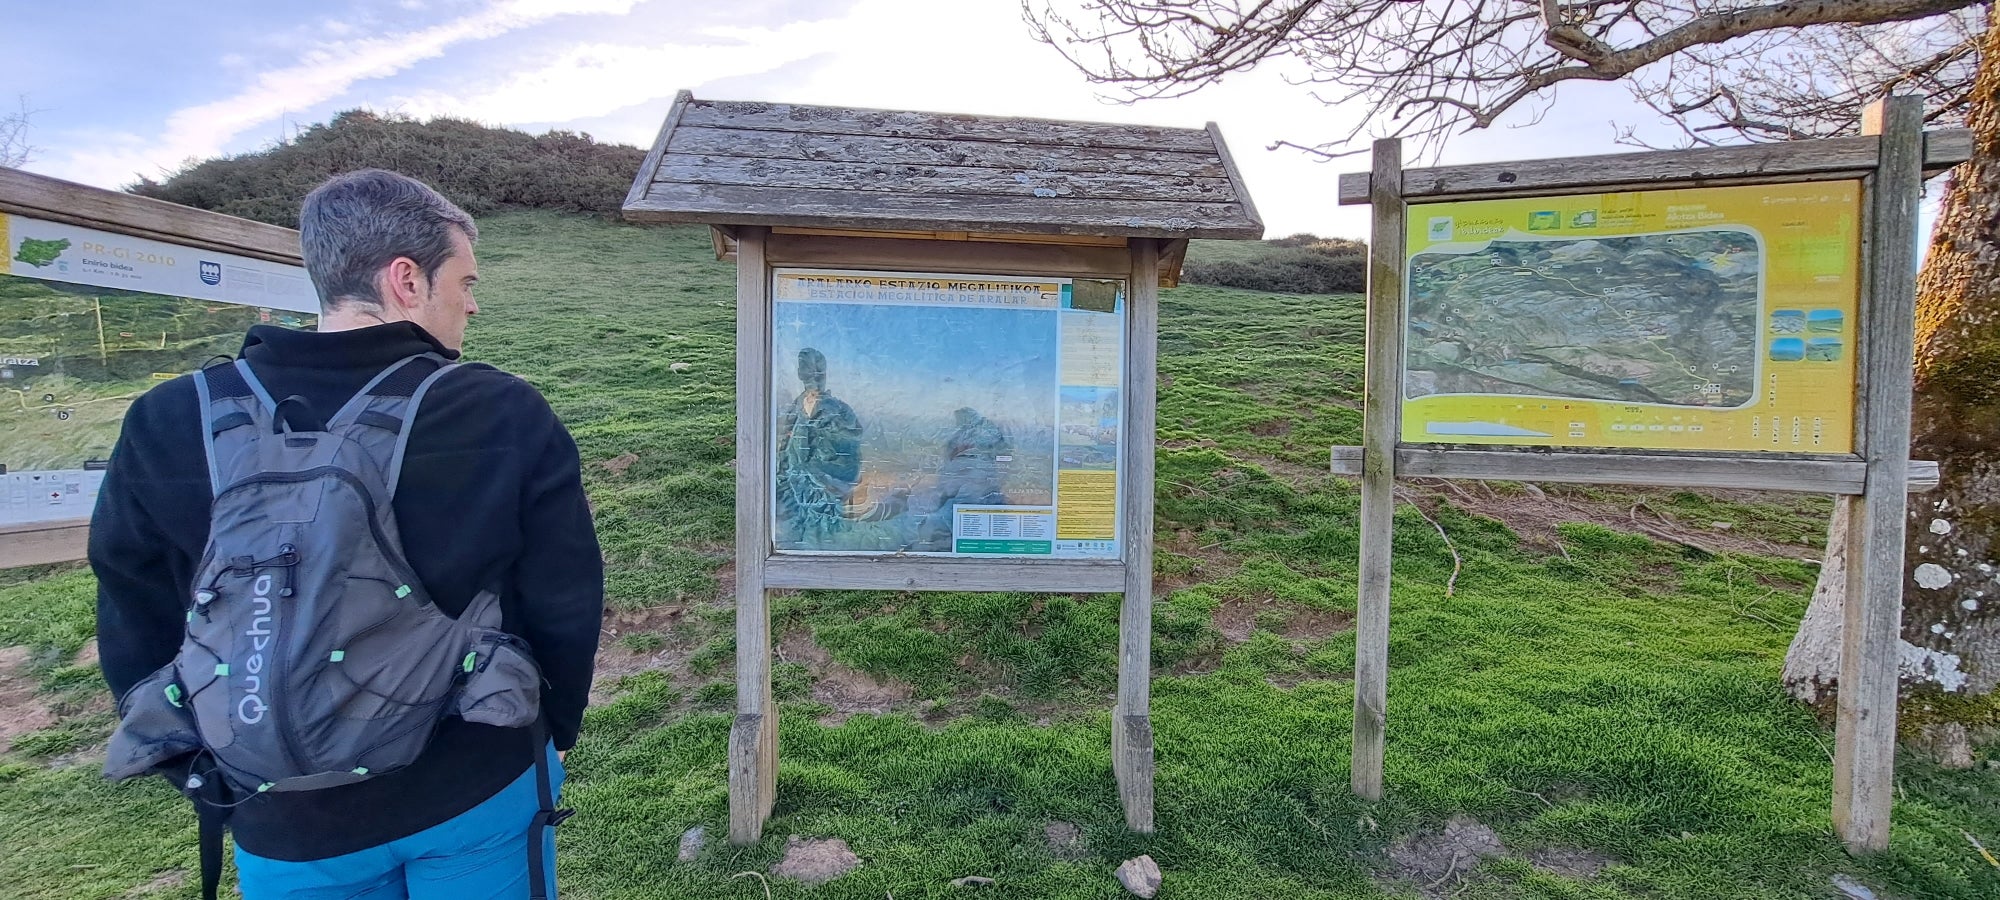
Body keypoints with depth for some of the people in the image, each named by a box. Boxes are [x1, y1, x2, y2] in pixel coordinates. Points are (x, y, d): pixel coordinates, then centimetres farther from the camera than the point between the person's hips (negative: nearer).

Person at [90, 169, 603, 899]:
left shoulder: (167, 427, -11)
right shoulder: (508, 415, -17)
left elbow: (138, 642, -1)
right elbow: (564, 608, -10)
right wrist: (554, 732, 8)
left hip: (293, 820, 2)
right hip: (482, 792, -1)